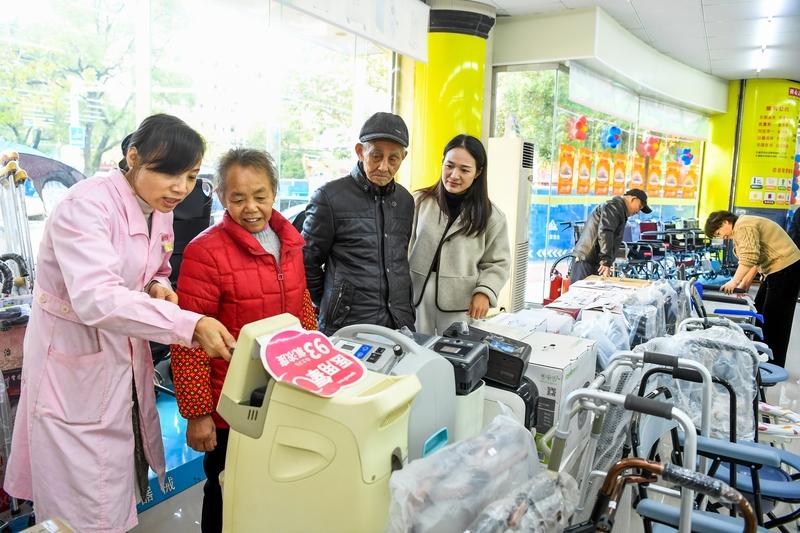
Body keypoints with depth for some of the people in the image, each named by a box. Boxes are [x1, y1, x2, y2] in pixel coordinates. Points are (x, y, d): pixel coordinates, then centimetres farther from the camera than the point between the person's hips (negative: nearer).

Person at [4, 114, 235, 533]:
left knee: (124, 489, 18)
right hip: (74, 364, -7)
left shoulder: (159, 208, 2)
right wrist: (191, 325, -40)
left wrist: (158, 287, -9)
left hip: (126, 355, 7)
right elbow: (96, 299, -35)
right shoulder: (86, 205, -23)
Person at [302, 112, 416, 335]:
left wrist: (404, 312, 15)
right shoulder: (329, 197, -7)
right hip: (347, 329, -4)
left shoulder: (405, 201, 9)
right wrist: (331, 308, 5)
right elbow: (308, 263, -2)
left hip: (400, 326, 5)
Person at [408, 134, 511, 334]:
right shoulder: (420, 202, 1)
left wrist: (485, 292, -11)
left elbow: (497, 263, 5)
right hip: (416, 298, 1)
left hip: (461, 306, -1)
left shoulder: (491, 215, 0)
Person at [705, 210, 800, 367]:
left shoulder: (743, 226, -16)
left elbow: (749, 259, -26)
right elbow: (754, 260, 16)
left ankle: (774, 364, 0)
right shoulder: (740, 229, 16)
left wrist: (734, 282, -24)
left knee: (776, 318, -6)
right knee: (760, 310, 15)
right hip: (776, 269, 11)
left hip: (787, 268, -11)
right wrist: (745, 283, 10)